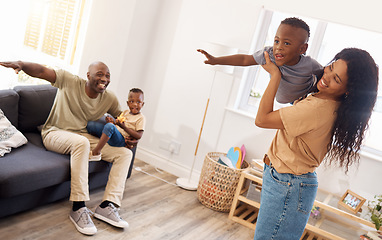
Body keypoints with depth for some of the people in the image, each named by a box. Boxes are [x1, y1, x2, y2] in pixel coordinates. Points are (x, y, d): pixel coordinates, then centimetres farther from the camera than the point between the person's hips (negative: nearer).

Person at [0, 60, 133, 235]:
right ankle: (78, 208, -36)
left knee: (125, 153, -10)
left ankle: (107, 206, -19)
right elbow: (41, 71, -18)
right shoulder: (70, 82, -10)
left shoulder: (110, 99, 3)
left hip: (85, 137, 6)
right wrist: (21, 64, -39)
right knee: (81, 142, -41)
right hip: (55, 134, -5)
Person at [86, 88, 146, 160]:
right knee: (90, 124, -6)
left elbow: (139, 136, -9)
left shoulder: (141, 118, -1)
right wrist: (113, 121, 2)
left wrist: (124, 127, -16)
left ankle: (96, 152, -36)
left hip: (121, 141, -7)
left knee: (109, 126, -38)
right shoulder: (125, 112, 19)